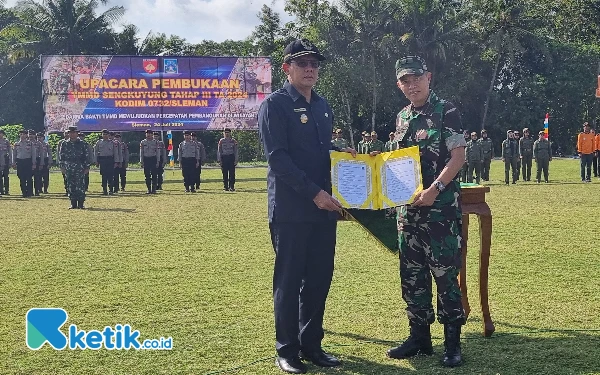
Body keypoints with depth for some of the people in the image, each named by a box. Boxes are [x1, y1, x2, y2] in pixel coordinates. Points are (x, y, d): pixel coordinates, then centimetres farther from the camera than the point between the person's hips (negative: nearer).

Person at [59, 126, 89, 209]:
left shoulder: (82, 144, 5)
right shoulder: (65, 144, 10)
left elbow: (86, 156, 4)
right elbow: (62, 156, 11)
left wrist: (87, 167, -2)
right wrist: (62, 166, 2)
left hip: (79, 167, -3)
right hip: (68, 168, 3)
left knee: (80, 185, -10)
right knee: (71, 186, 4)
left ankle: (81, 203, -4)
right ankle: (73, 204, 10)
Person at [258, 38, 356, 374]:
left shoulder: (323, 106, 15)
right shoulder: (275, 105, -7)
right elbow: (278, 158, -16)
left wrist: (342, 152, 3)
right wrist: (314, 193, -20)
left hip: (325, 207, 7)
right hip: (291, 209, -7)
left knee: (320, 278, 10)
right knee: (289, 280, 1)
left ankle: (312, 344, 22)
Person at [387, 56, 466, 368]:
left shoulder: (446, 111, -6)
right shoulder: (402, 118, 13)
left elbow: (458, 156, -12)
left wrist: (434, 190, -20)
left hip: (442, 206, -7)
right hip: (408, 207, 7)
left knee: (445, 274, -3)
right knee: (412, 275, 10)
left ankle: (452, 342, 8)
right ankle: (419, 337, 22)